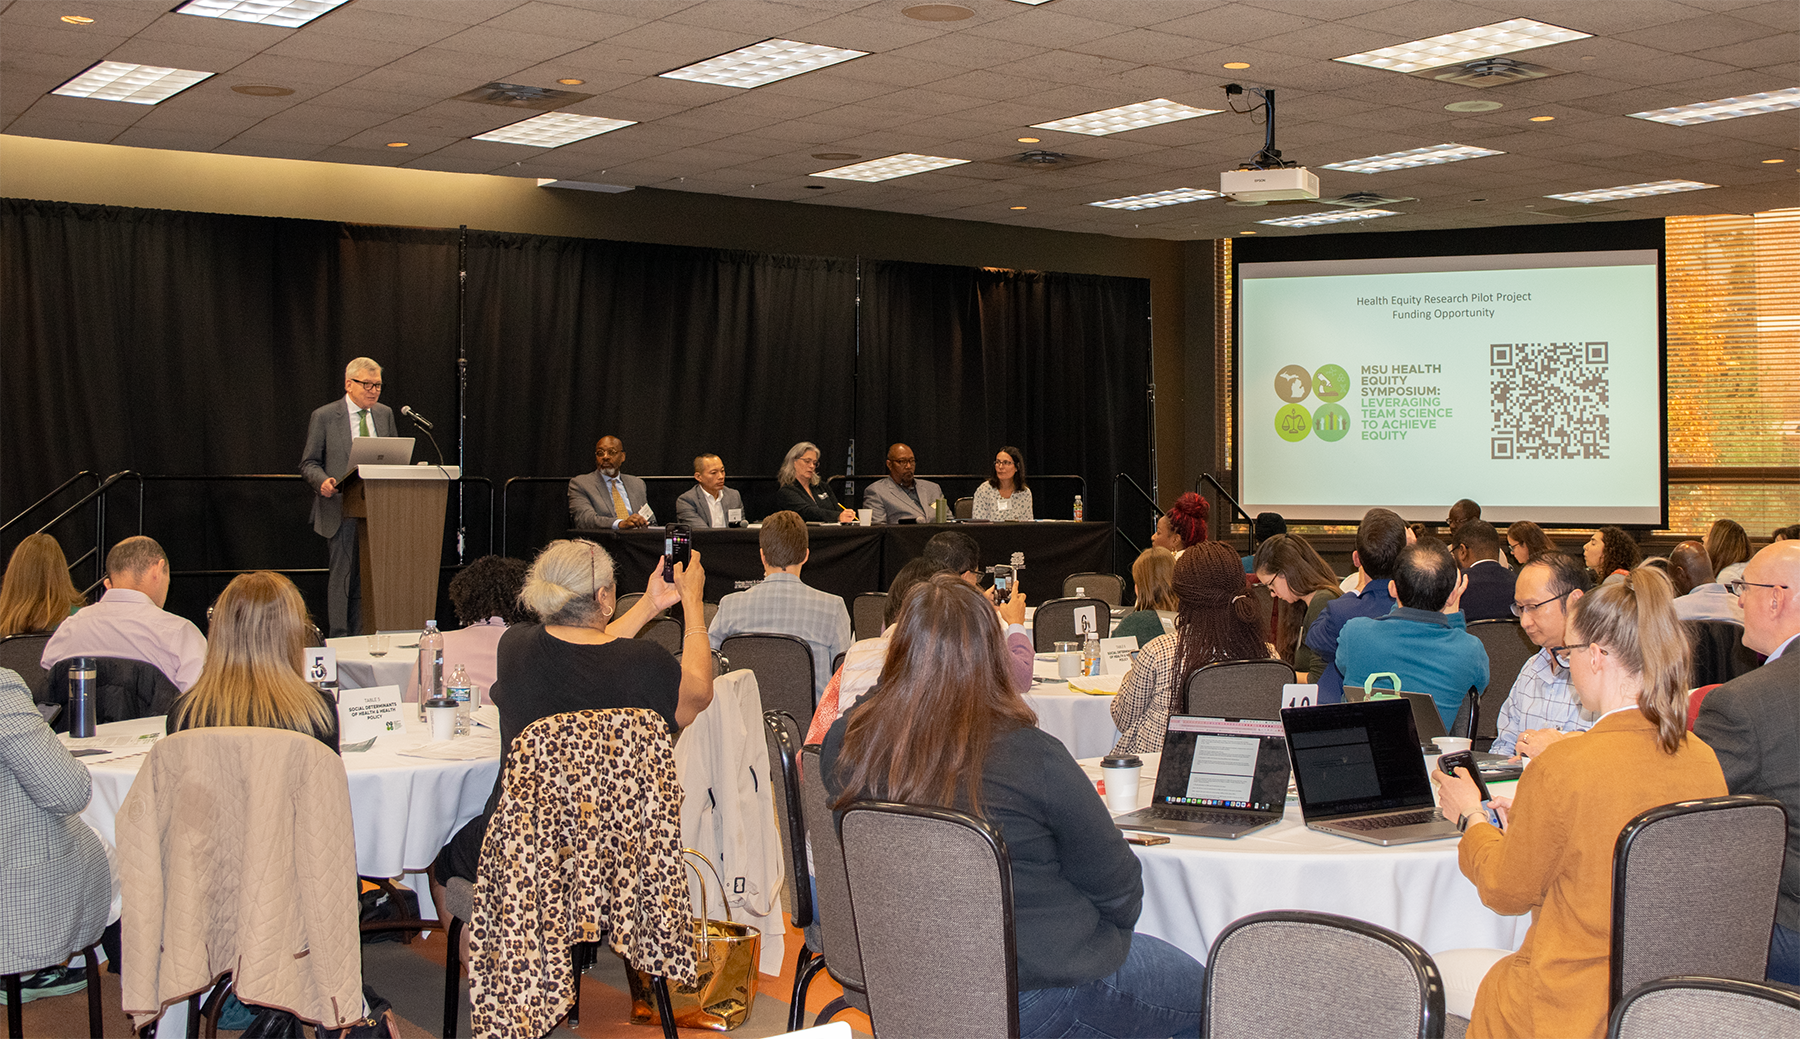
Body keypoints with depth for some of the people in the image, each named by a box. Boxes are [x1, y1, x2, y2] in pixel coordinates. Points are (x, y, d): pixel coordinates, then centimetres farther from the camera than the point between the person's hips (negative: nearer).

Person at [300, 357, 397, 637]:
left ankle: (361, 637, 8)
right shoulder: (324, 417, 0)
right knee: (342, 574, -4)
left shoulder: (385, 414, 12)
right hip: (341, 509, -4)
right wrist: (323, 481, -18)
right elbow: (309, 463, 2)